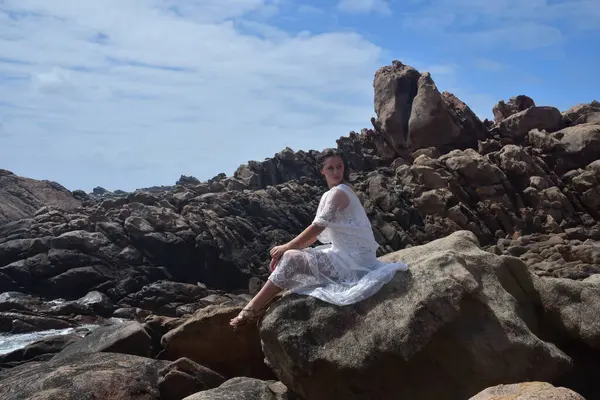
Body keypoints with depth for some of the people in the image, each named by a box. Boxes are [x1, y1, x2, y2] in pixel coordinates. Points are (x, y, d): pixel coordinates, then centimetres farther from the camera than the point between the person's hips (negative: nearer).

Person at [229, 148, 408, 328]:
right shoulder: (330, 195, 14)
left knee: (290, 259, -15)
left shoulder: (339, 192, -16)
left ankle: (253, 308, -7)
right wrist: (288, 248, 2)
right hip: (346, 254, 9)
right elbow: (316, 233, 12)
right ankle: (260, 304, 4)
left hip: (352, 259, -9)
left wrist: (286, 247, -10)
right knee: (285, 256, 7)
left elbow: (317, 228, -19)